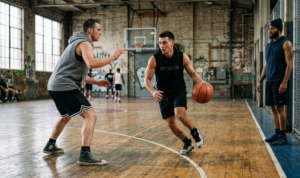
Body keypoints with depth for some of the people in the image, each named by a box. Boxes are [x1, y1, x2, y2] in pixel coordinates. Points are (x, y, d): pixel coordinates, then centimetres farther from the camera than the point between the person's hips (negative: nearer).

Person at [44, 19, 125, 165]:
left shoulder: (77, 43, 24)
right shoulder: (84, 43, -8)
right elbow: (91, 63, -29)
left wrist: (96, 82, 22)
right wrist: (113, 57, -18)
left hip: (55, 86, 11)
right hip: (65, 86, -11)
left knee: (66, 116, 30)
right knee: (90, 115, -13)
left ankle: (50, 146, 41)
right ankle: (85, 155, -18)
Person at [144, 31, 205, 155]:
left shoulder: (182, 57, -11)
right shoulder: (154, 59, -14)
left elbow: (192, 73, 0)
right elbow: (147, 79, -12)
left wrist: (202, 83, -20)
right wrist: (153, 92, -32)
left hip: (179, 91, -1)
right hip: (163, 94, 2)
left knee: (180, 115, -27)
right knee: (171, 124, 4)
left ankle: (195, 133, 2)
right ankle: (187, 144, 27)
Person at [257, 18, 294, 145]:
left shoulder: (285, 43, -6)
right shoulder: (269, 45, 17)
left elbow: (289, 64, -12)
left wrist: (284, 82, -21)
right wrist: (260, 81, 16)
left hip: (280, 81, -7)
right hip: (269, 81, 7)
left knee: (279, 107, -7)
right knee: (273, 108, 8)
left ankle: (283, 136, 0)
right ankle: (277, 133, 15)